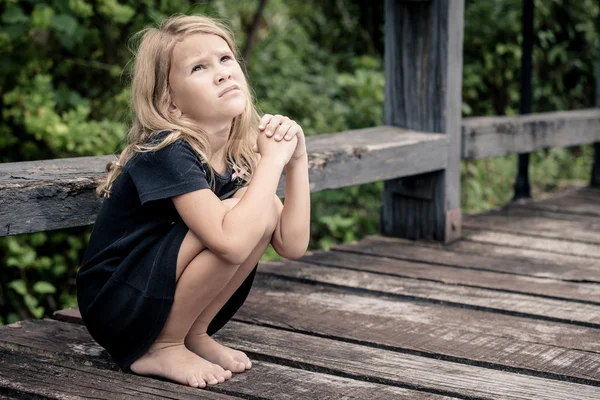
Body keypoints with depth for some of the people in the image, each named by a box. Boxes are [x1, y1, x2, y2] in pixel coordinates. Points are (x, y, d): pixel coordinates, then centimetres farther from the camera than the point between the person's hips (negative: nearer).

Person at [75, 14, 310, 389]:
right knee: (239, 215, -25)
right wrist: (273, 158, -27)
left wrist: (297, 159, -14)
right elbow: (233, 243, -37)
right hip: (114, 308, -7)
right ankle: (159, 349, -9)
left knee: (264, 208, -8)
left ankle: (194, 334, 2)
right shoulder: (168, 153, -24)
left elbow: (292, 244, -6)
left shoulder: (240, 156, -1)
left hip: (171, 304, 7)